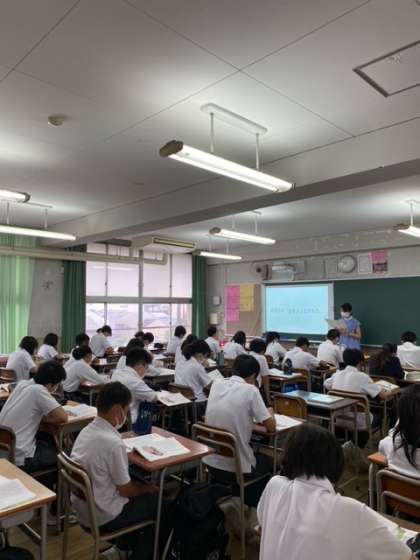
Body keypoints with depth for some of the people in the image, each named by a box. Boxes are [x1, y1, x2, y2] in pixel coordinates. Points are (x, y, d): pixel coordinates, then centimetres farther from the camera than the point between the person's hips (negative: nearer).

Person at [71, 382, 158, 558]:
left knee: (137, 485, 24)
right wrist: (147, 489, 2)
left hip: (82, 508, 8)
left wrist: (141, 485, 9)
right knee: (158, 502, 10)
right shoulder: (114, 443, -30)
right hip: (102, 518, -7)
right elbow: (126, 490, -18)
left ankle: (124, 548, 35)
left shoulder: (86, 431, -4)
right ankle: (141, 554, 28)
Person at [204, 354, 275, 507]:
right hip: (237, 468, -5)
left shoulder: (216, 384, 0)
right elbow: (271, 427, -9)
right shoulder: (250, 390, -16)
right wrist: (269, 414, 10)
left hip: (211, 463, 5)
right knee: (266, 461, 28)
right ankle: (253, 507, 38)